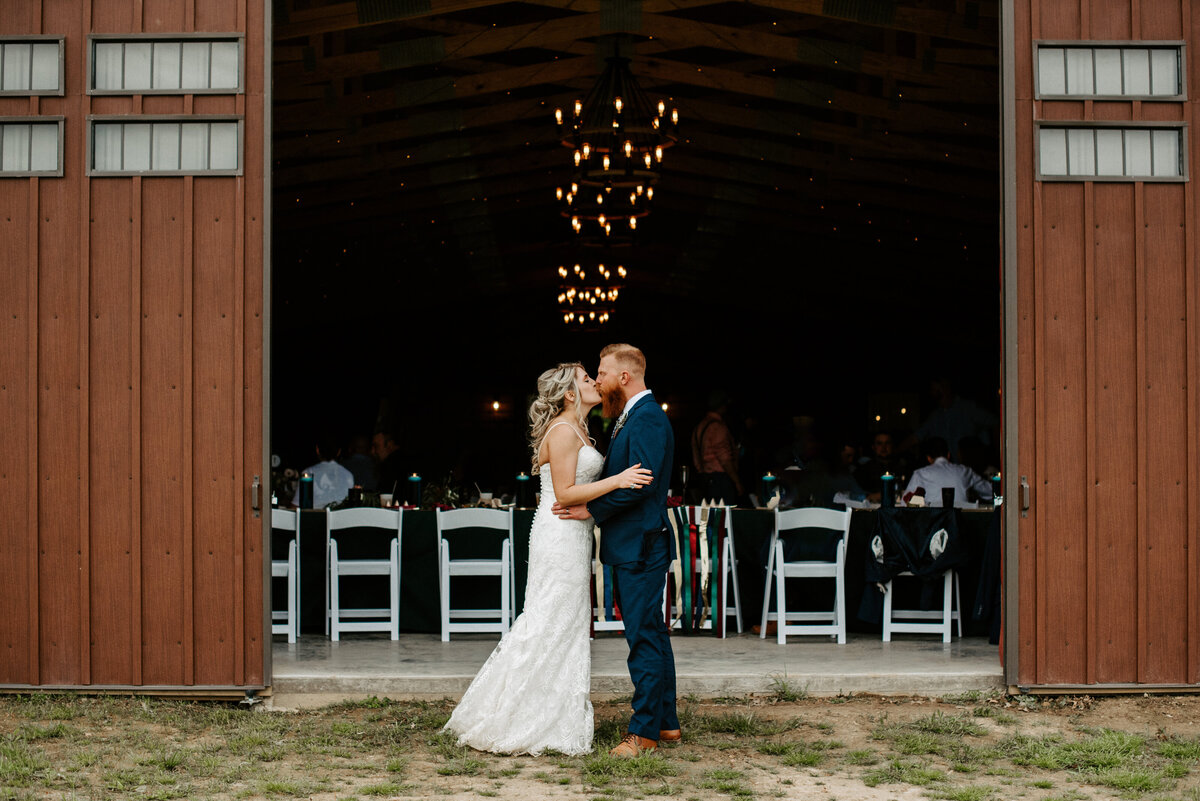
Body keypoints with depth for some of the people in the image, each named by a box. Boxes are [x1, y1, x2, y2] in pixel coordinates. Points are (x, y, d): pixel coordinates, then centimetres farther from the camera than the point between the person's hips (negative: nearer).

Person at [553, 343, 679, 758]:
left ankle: (644, 732, -1)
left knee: (644, 637, -6)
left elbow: (640, 482, -24)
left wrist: (591, 509, -18)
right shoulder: (629, 418, 17)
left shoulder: (647, 418, -16)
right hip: (631, 546, 11)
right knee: (653, 634, 15)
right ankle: (666, 722, 24)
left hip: (641, 547, -11)